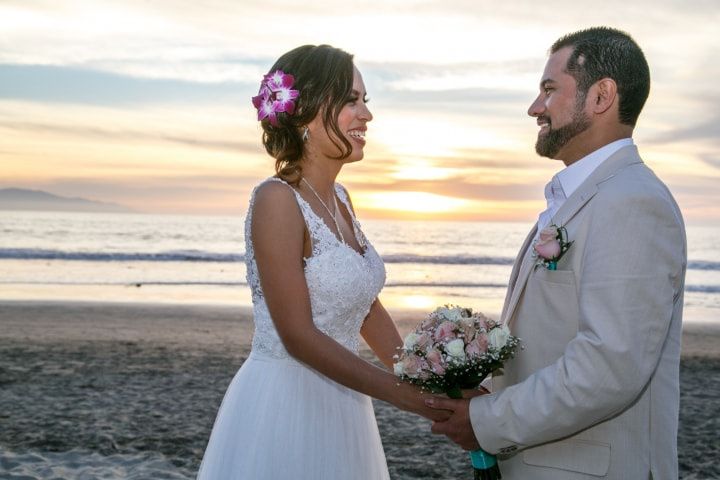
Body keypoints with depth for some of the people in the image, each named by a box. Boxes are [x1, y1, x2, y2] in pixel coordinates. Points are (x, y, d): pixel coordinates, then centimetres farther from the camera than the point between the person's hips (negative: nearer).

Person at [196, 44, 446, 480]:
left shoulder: (339, 199, 7)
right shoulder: (277, 200, -18)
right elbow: (298, 336, -21)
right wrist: (404, 394, -18)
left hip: (339, 406, 8)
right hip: (283, 405, -8)